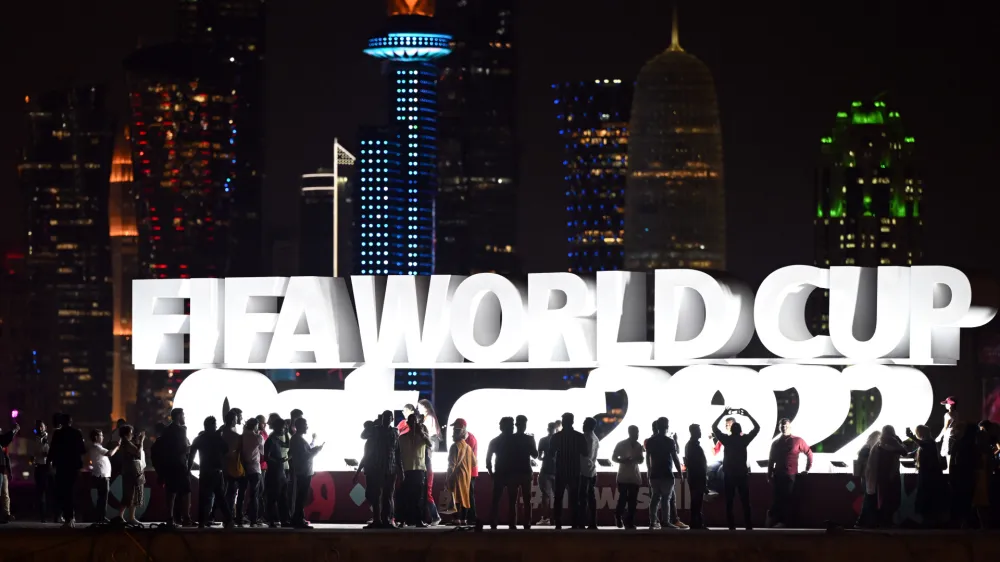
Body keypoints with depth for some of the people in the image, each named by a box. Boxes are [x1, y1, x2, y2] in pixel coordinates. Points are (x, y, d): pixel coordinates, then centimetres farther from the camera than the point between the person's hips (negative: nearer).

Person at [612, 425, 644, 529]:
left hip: (635, 477, 3)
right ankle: (618, 518, 15)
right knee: (623, 499, -7)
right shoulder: (621, 444, -1)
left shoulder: (638, 446, 8)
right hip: (623, 476, -3)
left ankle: (630, 522, 1)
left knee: (633, 501, -2)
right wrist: (623, 461, -17)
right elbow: (614, 458, 2)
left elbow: (640, 461, 15)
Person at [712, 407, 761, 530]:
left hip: (729, 475, 0)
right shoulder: (744, 439, -5)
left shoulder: (726, 439, -4)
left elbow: (714, 427, 6)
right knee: (745, 502, 3)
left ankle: (732, 526, -2)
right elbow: (757, 427, 7)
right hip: (742, 474, 0)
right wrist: (748, 415, 11)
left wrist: (723, 414, 11)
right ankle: (748, 526, -1)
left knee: (729, 502, 3)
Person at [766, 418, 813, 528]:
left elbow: (809, 453, 6)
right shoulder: (775, 443, 10)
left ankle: (785, 522, 2)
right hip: (777, 475, 3)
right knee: (776, 500, -2)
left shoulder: (797, 441, 0)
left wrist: (807, 469, 4)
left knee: (787, 500, -2)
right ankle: (774, 522, 2)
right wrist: (769, 475, 6)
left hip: (790, 476, -3)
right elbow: (771, 460, 13)